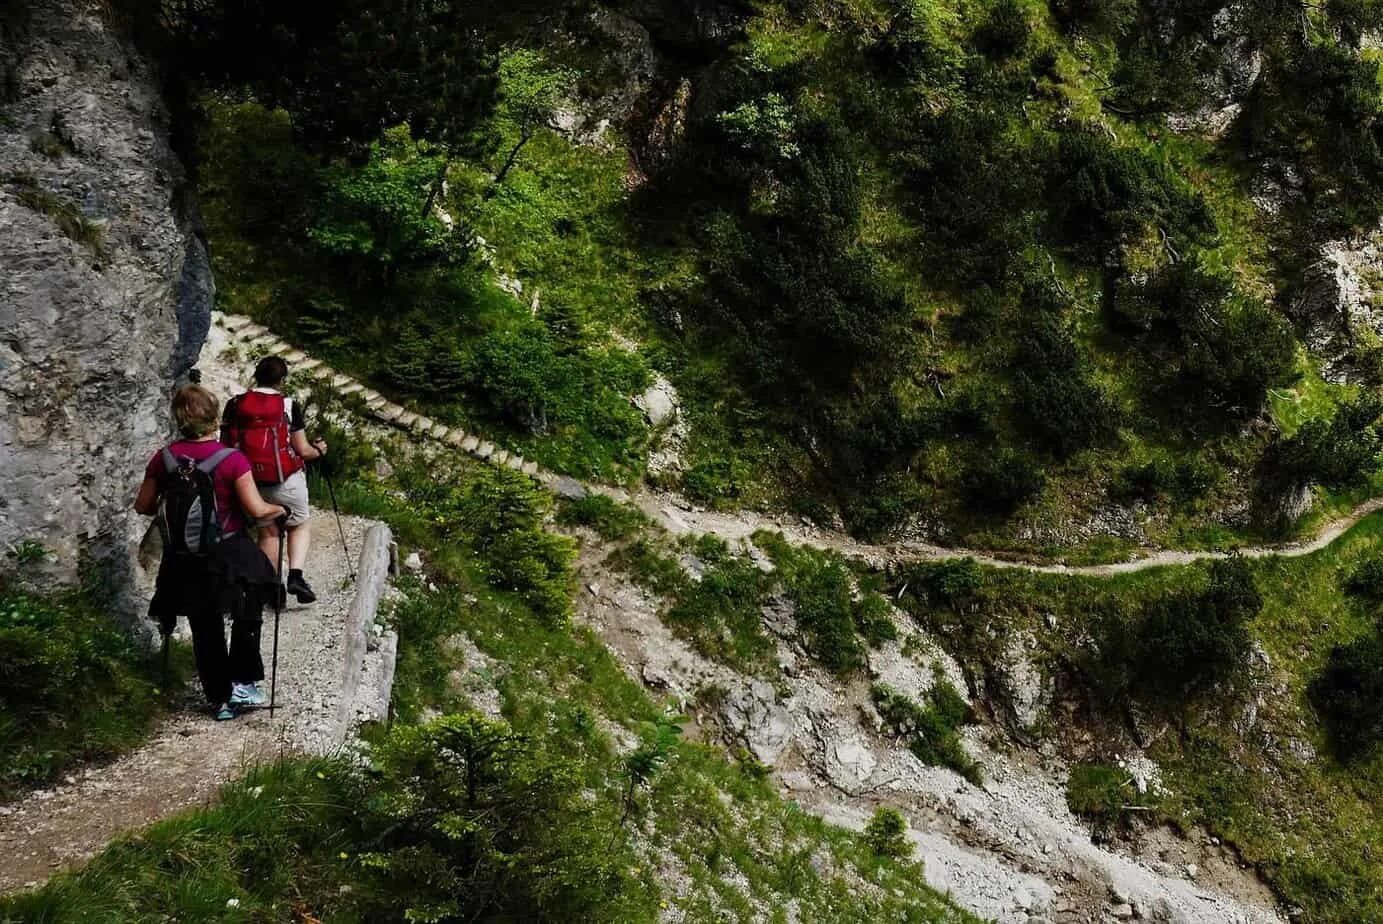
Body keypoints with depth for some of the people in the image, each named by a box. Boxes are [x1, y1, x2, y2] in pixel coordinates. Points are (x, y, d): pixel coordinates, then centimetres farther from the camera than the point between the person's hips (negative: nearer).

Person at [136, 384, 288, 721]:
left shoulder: (163, 459, -7)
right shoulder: (232, 460, -17)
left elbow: (143, 506, 4)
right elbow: (256, 510, -19)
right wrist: (278, 509, 1)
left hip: (183, 564, 3)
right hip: (229, 558, -3)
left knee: (204, 631, 17)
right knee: (247, 618, 22)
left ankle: (221, 699, 23)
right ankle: (242, 683, 17)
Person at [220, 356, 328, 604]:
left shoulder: (235, 405, -2)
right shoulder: (288, 406, -10)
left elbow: (225, 445, 1)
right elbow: (302, 450, -7)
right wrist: (319, 450, 14)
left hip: (251, 482, 3)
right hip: (286, 480, -3)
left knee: (268, 532, 19)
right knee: (300, 525, 18)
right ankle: (296, 574, -1)